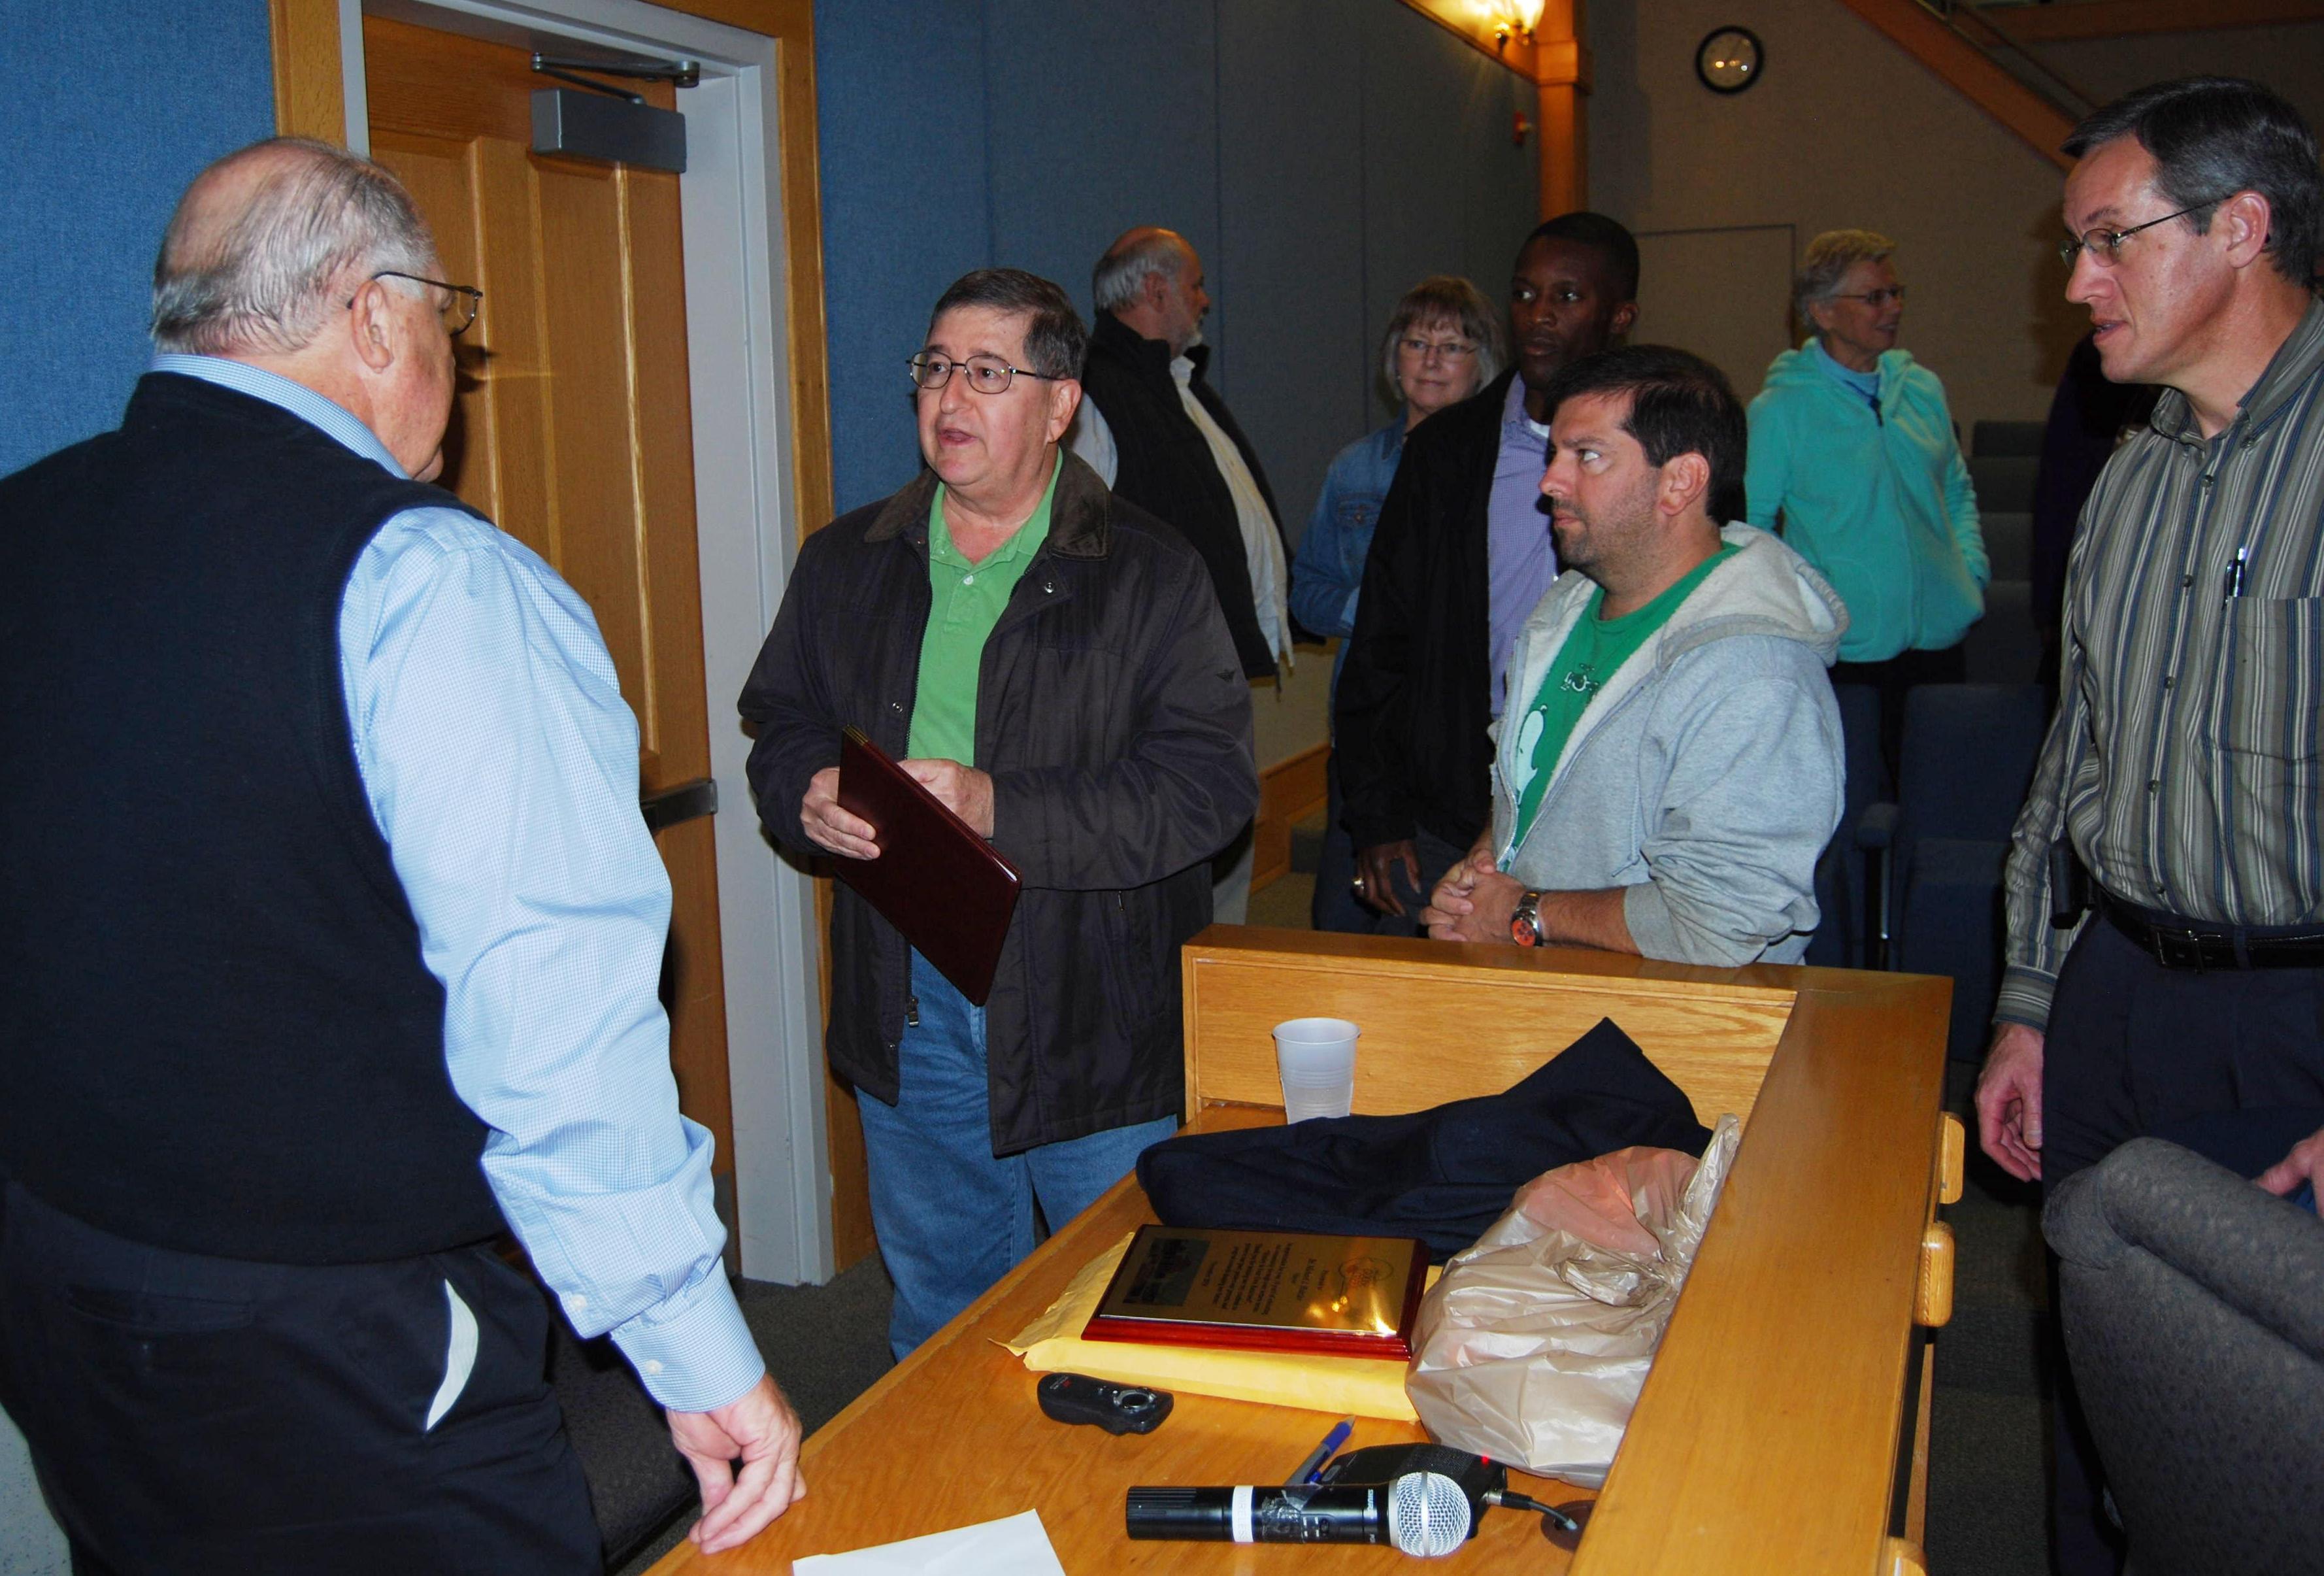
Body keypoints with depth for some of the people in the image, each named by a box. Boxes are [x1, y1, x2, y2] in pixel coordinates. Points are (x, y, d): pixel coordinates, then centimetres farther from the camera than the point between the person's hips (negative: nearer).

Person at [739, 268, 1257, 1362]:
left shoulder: (1151, 574, -7)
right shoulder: (846, 563, 8)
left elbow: (1209, 782, -15)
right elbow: (781, 725, 16)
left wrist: (1001, 810, -24)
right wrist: (808, 796, -8)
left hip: (1094, 1011, -3)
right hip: (906, 1007, 4)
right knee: (937, 1310, 19)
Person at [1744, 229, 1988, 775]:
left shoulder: (1923, 389, 9)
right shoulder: (1779, 410, -6)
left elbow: (1957, 493, 21)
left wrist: (1971, 571, 8)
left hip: (1940, 644, 5)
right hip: (1846, 656, -5)